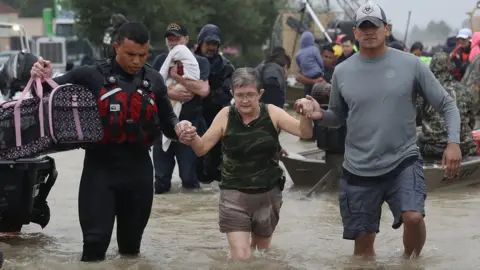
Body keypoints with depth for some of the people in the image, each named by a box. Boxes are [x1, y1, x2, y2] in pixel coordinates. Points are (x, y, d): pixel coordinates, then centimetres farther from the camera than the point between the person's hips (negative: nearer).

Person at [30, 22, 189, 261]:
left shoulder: (154, 80, 3)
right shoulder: (92, 75, -8)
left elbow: (166, 119, 13)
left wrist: (177, 127, -9)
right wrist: (43, 80, -23)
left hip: (138, 167, 3)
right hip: (100, 166, -3)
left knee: (132, 240, 17)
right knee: (95, 241, -6)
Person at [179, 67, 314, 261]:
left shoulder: (272, 113, -10)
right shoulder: (226, 116, -10)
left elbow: (305, 133, -17)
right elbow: (202, 148, -9)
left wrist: (306, 115, -39)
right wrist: (192, 139, -32)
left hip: (268, 194, 2)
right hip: (234, 195, -2)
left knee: (261, 250, 23)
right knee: (240, 258, -11)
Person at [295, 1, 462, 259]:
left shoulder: (410, 64, -3)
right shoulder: (342, 72, 2)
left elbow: (446, 105, 1)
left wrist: (453, 142, -12)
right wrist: (320, 115, -9)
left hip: (403, 161, -2)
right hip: (359, 170, 2)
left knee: (413, 217, -24)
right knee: (363, 243, 9)